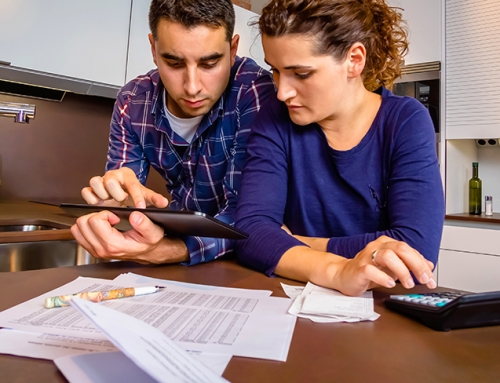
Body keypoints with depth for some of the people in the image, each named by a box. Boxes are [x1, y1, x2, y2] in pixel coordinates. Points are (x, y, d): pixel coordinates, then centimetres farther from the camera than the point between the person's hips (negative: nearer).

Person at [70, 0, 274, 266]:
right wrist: (120, 202, -26)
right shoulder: (133, 102, -8)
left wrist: (163, 251, -38)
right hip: (181, 232, 3)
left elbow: (246, 212, -23)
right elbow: (121, 202, -4)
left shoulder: (255, 92, -20)